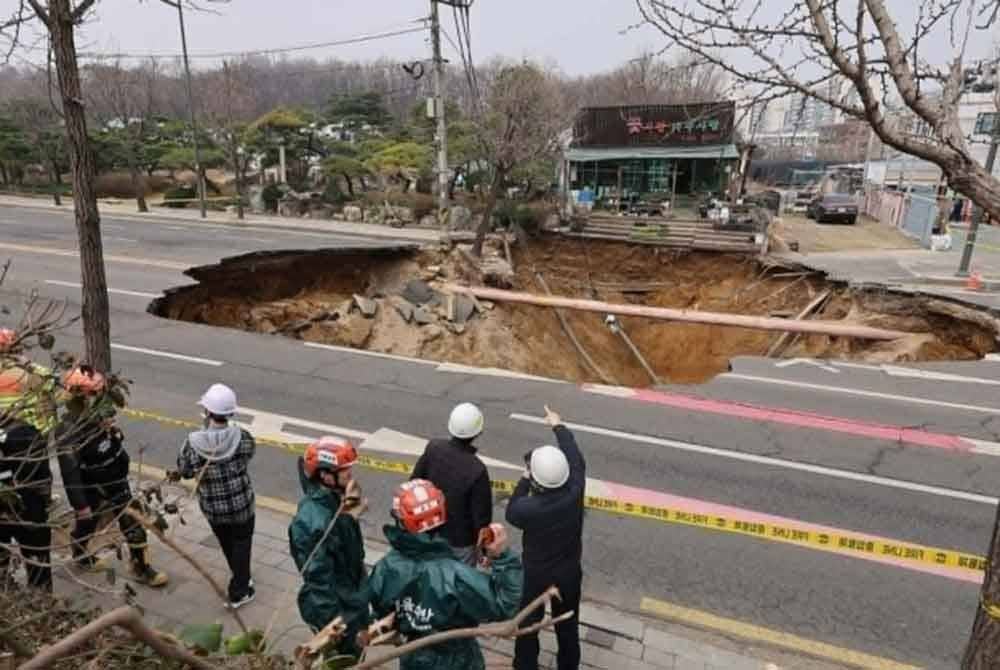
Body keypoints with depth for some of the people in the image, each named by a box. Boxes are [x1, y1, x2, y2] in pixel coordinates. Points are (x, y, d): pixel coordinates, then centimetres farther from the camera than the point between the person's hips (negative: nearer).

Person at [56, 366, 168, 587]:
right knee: (86, 524, 22)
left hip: (117, 482, 6)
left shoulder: (102, 413, -9)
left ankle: (141, 568, 23)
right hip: (91, 489, -6)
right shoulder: (68, 431, -30)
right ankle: (80, 555, 53)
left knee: (134, 525, 9)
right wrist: (80, 504, -24)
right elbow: (69, 472, -27)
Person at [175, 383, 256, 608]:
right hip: (241, 504, -1)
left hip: (212, 507, 2)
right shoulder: (242, 437, -24)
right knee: (241, 542, 20)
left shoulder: (193, 443, -23)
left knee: (226, 543, 27)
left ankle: (241, 578, 49)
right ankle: (238, 593, 26)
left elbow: (185, 472, -7)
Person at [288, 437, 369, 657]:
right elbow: (318, 578, -26)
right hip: (335, 607, -7)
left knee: (353, 656, 27)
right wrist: (333, 622, -20)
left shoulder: (336, 500, -7)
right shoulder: (312, 522, -33)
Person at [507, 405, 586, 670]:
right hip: (569, 571, 3)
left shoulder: (529, 508, -34)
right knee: (567, 625, 24)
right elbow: (576, 459, -9)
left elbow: (511, 512, -9)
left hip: (535, 573, -3)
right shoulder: (575, 492, -27)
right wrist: (559, 426, 4)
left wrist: (524, 480, -4)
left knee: (528, 623, 22)